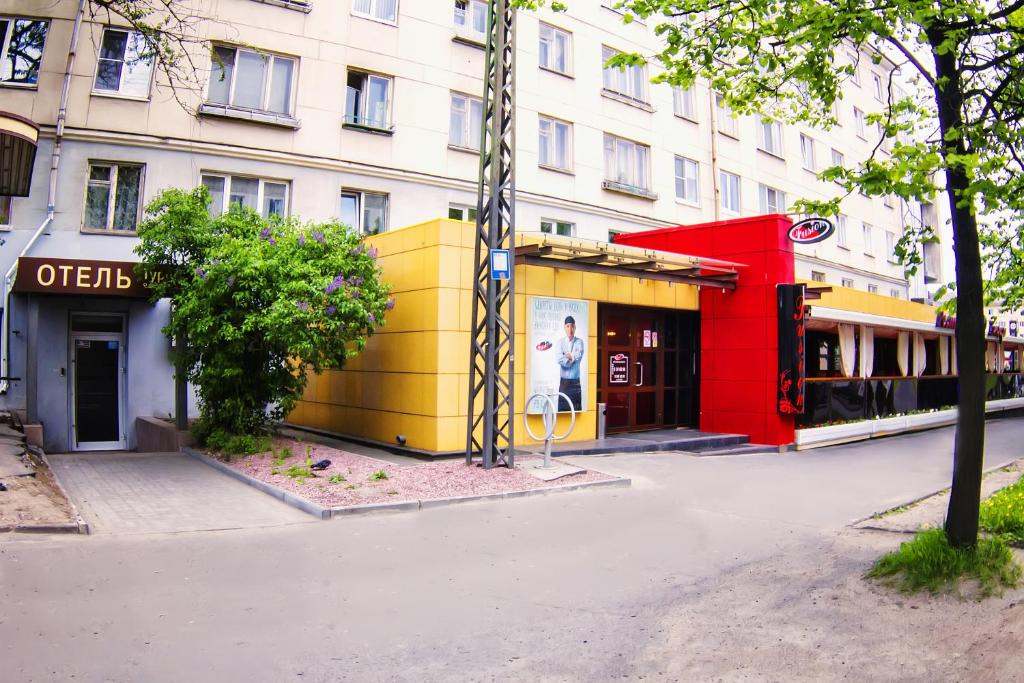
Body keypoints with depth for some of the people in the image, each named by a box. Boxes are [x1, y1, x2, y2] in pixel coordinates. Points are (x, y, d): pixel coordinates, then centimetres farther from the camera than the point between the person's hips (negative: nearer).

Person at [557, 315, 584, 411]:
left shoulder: (579, 342, 2)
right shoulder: (560, 342, 3)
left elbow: (579, 356, -14)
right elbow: (559, 359, -12)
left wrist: (568, 356, -6)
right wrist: (572, 358, -11)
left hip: (575, 381, 0)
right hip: (563, 381, 0)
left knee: (577, 409, 1)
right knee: (562, 408, 2)